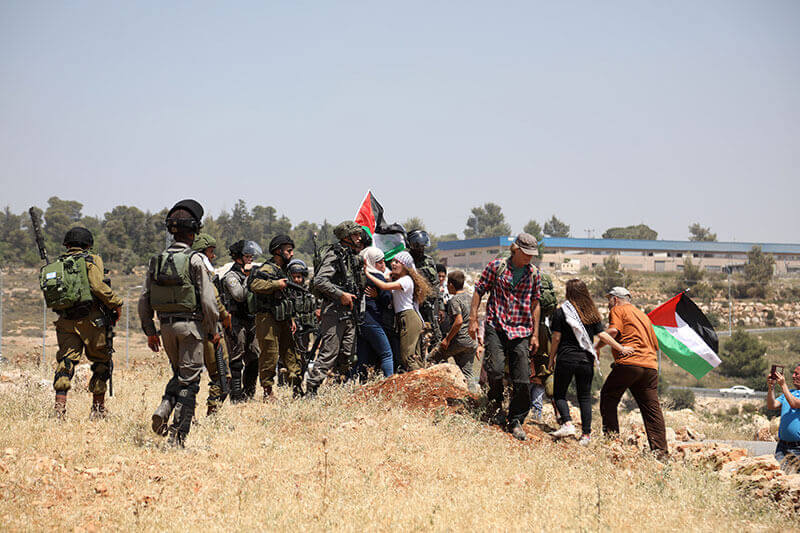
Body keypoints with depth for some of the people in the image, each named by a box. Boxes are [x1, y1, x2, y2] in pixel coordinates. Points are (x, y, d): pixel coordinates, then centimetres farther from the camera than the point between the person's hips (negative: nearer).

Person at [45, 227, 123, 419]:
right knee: (101, 361, 8)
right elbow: (97, 286, -15)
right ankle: (98, 408, 10)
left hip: (65, 322, 4)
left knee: (66, 360, 4)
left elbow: (51, 298, 11)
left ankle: (60, 403, -13)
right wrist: (116, 303, -6)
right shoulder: (90, 260, 0)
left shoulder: (55, 265, 16)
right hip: (90, 319, -4)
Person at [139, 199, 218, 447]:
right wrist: (213, 330, -1)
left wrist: (150, 331, 15)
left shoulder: (156, 260, 3)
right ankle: (178, 436, 0)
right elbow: (208, 300, -13)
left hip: (166, 326, 5)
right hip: (191, 325, -5)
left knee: (178, 373, 24)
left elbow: (144, 300, 6)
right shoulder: (195, 260, -11)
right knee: (189, 380, 2)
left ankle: (164, 408, 2)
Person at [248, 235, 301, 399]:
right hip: (268, 319, -9)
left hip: (282, 319, 9)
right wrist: (276, 284, -23)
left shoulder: (282, 270, 19)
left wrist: (290, 318, 22)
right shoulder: (268, 268, -10)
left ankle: (297, 389, 11)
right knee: (270, 355, -5)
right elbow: (254, 284, -28)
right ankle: (267, 391, 2)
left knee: (290, 352, 8)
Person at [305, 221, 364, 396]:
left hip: (349, 313, 9)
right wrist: (341, 295, -21)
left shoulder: (353, 257, 17)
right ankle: (310, 391, -8)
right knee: (329, 353, -11)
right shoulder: (334, 255, -11)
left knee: (348, 354, 8)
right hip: (334, 311, -9)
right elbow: (319, 281, -21)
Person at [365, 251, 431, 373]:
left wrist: (367, 273, -17)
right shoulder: (397, 280, 22)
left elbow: (384, 286, -22)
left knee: (407, 356, -14)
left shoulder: (406, 280, -9)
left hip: (409, 319, -10)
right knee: (414, 356, 7)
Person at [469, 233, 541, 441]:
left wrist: (535, 334, 13)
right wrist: (473, 320, 1)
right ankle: (495, 404, 11)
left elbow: (535, 304, 15)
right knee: (495, 369, -19)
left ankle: (515, 421, 10)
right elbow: (479, 291, 6)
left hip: (521, 332, 3)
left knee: (522, 381, -4)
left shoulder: (533, 273, 9)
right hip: (496, 327, -3)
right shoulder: (496, 266, 1)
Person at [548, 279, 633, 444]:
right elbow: (602, 334, -1)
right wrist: (621, 348, 5)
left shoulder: (561, 312, -4)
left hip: (566, 358, -3)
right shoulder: (592, 313, 6)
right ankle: (586, 434, 3)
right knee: (585, 397, 9)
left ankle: (567, 423, -13)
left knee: (559, 394, 8)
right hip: (586, 359, 3)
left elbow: (556, 338, -4)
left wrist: (551, 358, 5)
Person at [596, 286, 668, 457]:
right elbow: (655, 345, 32)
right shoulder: (643, 316, 30)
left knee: (608, 398, 9)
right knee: (652, 408, 3)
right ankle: (661, 451, -5)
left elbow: (613, 331, -11)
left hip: (628, 363, -6)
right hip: (651, 365, 6)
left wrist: (596, 347, -3)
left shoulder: (618, 310, 8)